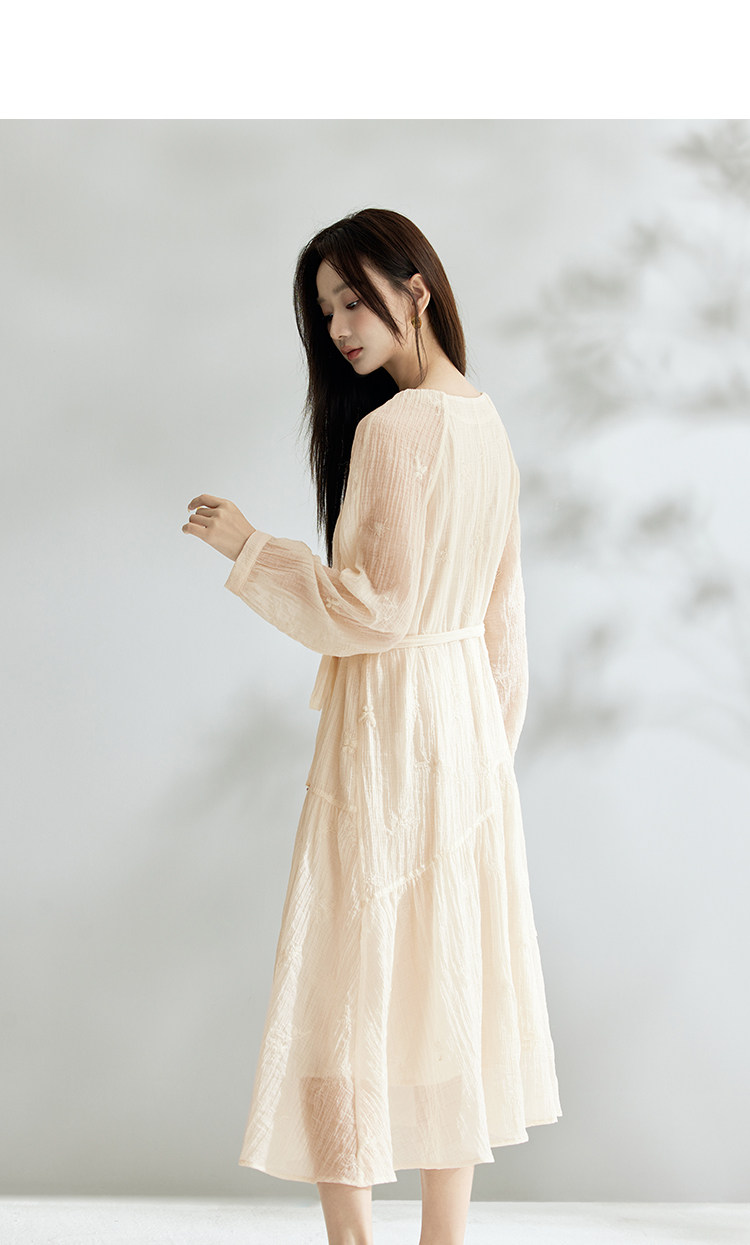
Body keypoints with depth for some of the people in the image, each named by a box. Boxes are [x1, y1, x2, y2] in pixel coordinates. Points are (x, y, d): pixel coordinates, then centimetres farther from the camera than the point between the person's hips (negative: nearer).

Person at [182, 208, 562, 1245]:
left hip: (390, 721, -9)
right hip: (468, 709, 9)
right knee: (448, 973, 13)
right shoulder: (486, 419, 10)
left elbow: (380, 607, -19)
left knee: (349, 981, -1)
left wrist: (250, 546, -11)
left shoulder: (393, 427, -17)